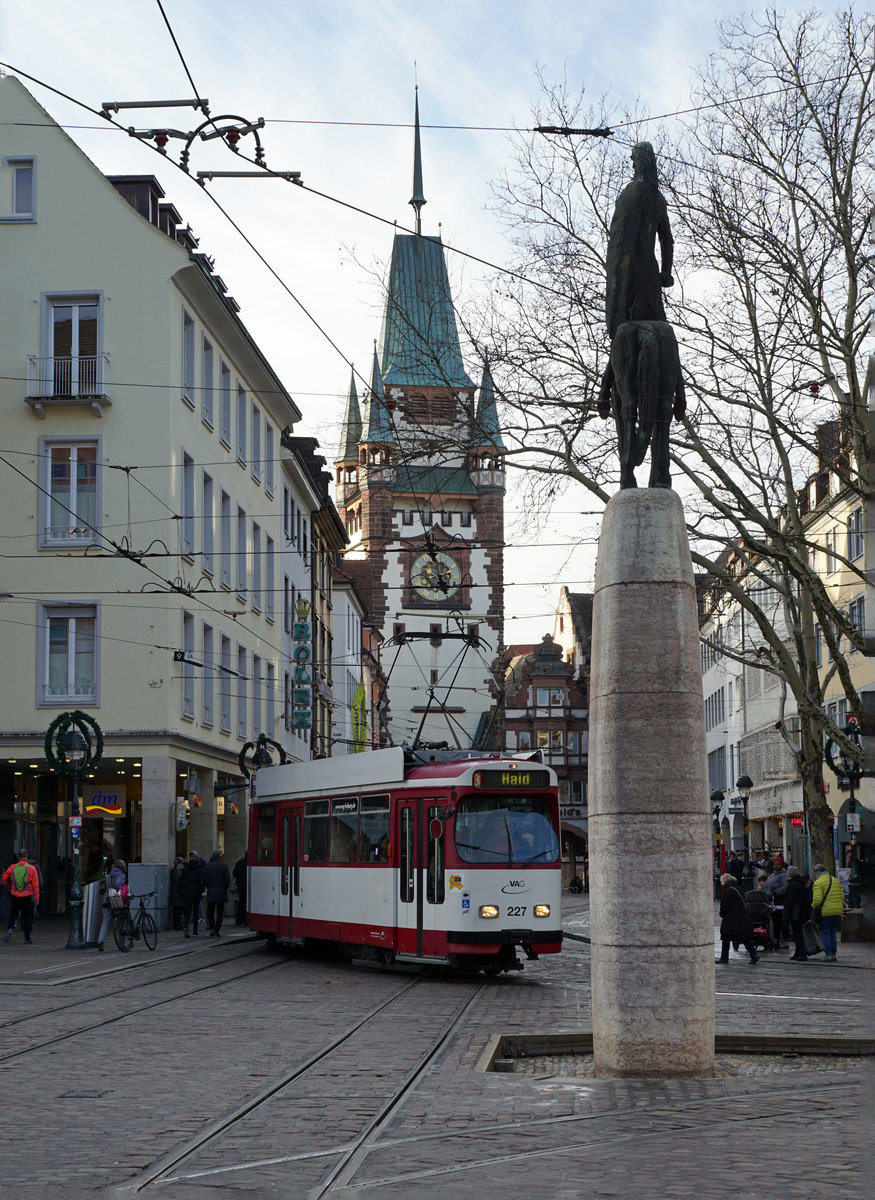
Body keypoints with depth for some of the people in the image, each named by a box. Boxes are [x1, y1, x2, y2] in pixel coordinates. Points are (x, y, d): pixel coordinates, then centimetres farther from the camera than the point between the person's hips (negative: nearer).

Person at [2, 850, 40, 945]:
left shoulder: (12, 868, -1)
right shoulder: (31, 868, -6)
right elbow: (36, 885, -7)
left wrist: (9, 885, 27)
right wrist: (37, 898, -1)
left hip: (15, 897, 1)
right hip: (27, 897, -1)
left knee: (13, 914, 17)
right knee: (28, 917, 7)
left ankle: (10, 929, -10)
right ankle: (27, 938, 8)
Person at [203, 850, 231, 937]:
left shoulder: (208, 866, -4)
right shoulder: (224, 865, -5)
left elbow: (205, 880, -3)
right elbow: (228, 879, -5)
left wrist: (208, 888, 12)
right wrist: (225, 888, 9)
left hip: (211, 893, 0)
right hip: (221, 893, 0)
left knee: (211, 912, 11)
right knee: (220, 912, 6)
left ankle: (212, 929, -3)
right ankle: (217, 930, 3)